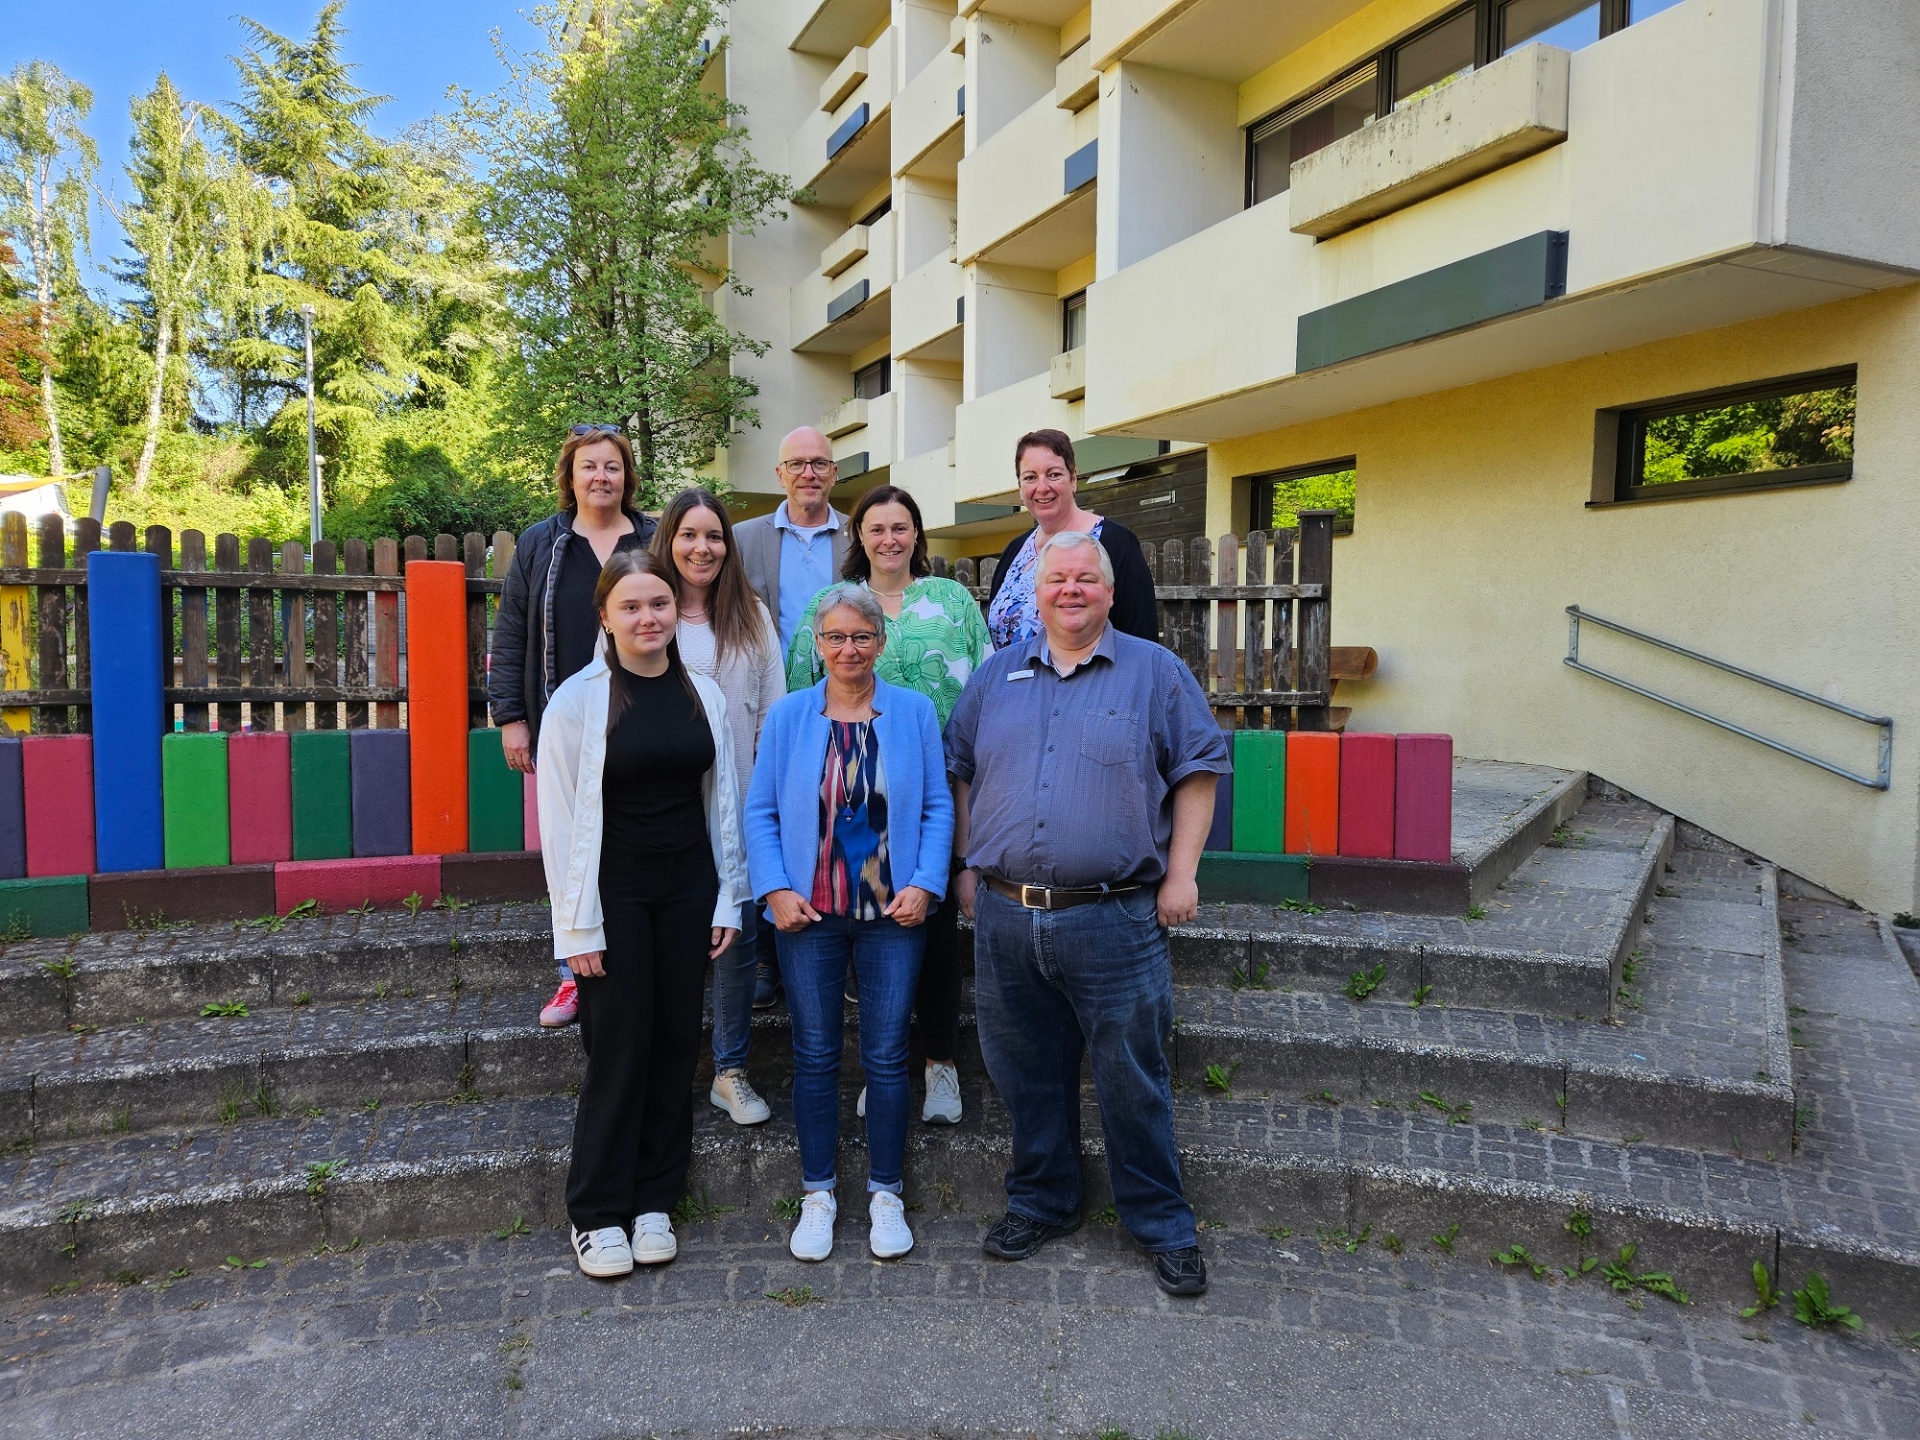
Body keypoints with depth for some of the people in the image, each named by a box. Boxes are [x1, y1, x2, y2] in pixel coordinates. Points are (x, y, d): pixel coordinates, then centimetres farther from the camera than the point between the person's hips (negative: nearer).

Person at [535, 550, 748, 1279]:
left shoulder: (703, 694, 3)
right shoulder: (578, 700, -7)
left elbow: (722, 801, 7)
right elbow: (560, 821, -7)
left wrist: (728, 898, 4)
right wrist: (577, 925, -9)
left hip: (687, 891, 4)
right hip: (614, 896, -3)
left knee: (676, 1042, 9)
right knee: (620, 1047, 1)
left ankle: (653, 1201, 26)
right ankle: (597, 1214, 19)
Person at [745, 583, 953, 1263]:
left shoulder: (914, 711, 2)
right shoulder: (787, 715, 3)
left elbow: (937, 806, 2)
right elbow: (761, 810, 3)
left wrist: (925, 884, -9)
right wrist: (775, 889, -8)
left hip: (893, 912, 0)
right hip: (808, 914, 1)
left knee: (887, 1056, 6)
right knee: (815, 1055, 9)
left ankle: (885, 1194, 23)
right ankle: (818, 1194, 25)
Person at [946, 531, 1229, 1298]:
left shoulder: (1156, 672, 2)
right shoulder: (996, 676, 12)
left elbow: (1198, 770, 1)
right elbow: (961, 773, 17)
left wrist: (1181, 873, -6)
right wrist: (968, 866, 11)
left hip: (1113, 919, -3)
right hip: (1004, 915, 4)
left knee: (1132, 1080, 5)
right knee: (1027, 1075, 15)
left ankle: (1163, 1226, 23)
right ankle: (1040, 1201, 34)